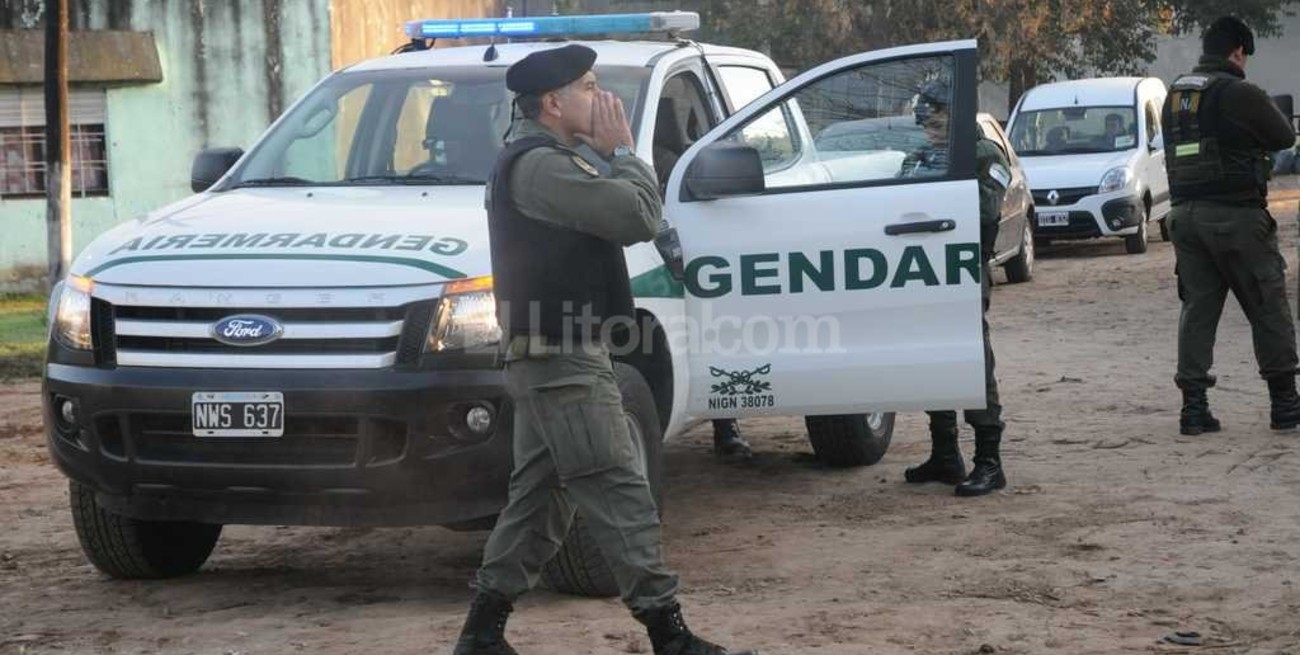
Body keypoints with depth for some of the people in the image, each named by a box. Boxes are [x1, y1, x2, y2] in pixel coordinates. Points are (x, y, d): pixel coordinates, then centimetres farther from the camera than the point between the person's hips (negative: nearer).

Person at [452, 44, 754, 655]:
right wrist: (623, 152, -7)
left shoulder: (532, 160, 20)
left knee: (538, 492, 14)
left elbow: (617, 213, 20)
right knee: (619, 495, -9)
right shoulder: (540, 165, -16)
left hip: (546, 357, 11)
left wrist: (611, 159, 6)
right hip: (562, 359, -11)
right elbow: (637, 215, -21)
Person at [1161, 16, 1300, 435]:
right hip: (1236, 214, -6)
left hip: (1186, 215, 6)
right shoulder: (1240, 94, -12)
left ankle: (1193, 407, 4)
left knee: (1197, 310, 8)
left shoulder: (1175, 95, 10)